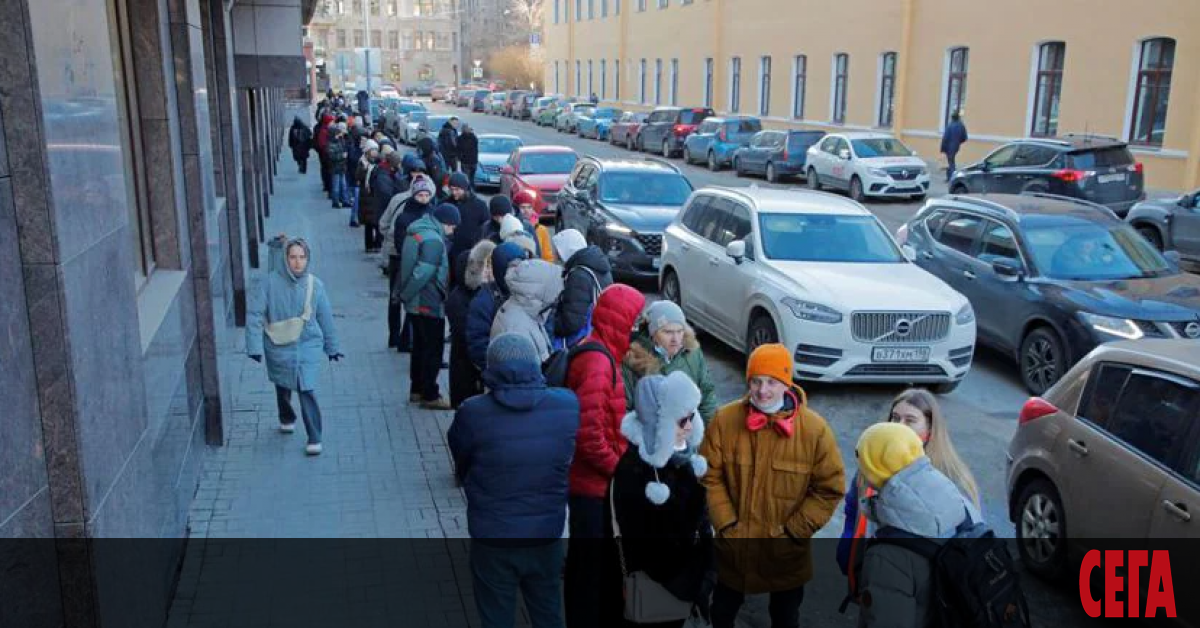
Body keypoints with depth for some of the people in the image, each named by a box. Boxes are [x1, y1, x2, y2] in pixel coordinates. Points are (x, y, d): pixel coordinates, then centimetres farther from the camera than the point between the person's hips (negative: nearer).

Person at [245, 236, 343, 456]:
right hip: (279, 347, 1)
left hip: (308, 346, -1)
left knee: (307, 391, -9)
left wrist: (332, 346, 10)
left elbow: (325, 318, 2)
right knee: (283, 388, 21)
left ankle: (314, 438, 1)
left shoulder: (315, 285, -7)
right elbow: (255, 315, -12)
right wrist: (255, 346, -18)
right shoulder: (270, 282, -13)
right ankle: (287, 419, 49)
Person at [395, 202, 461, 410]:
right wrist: (406, 294, -15)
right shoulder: (433, 240, -21)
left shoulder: (417, 232, 10)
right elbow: (422, 273, -26)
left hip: (415, 303, 10)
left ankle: (417, 390, 28)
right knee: (433, 349, 1)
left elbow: (408, 267, 15)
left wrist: (405, 294, 13)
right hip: (429, 305, -10)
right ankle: (429, 396, 7)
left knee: (420, 346, 19)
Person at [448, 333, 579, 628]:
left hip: (492, 539, -2)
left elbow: (460, 465, -4)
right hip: (547, 536, 2)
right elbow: (567, 458, -1)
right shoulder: (569, 405, -14)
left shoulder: (473, 413, -20)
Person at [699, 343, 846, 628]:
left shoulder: (814, 429, -16)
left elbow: (830, 488, -9)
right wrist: (726, 524, -12)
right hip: (734, 546, 1)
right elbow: (710, 476, -5)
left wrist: (793, 532, -12)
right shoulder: (725, 419, -12)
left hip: (786, 553, -1)